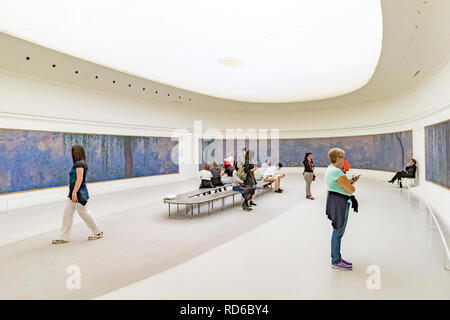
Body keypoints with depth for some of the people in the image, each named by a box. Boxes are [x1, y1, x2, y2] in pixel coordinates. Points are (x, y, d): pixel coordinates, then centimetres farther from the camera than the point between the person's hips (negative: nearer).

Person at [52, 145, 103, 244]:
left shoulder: (79, 164, -16)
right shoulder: (78, 164, 13)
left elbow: (79, 179, -23)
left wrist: (74, 192, -26)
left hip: (78, 193, -10)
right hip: (73, 194, 10)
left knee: (84, 213, 2)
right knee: (67, 213, 9)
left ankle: (98, 232, 17)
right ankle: (64, 237, 17)